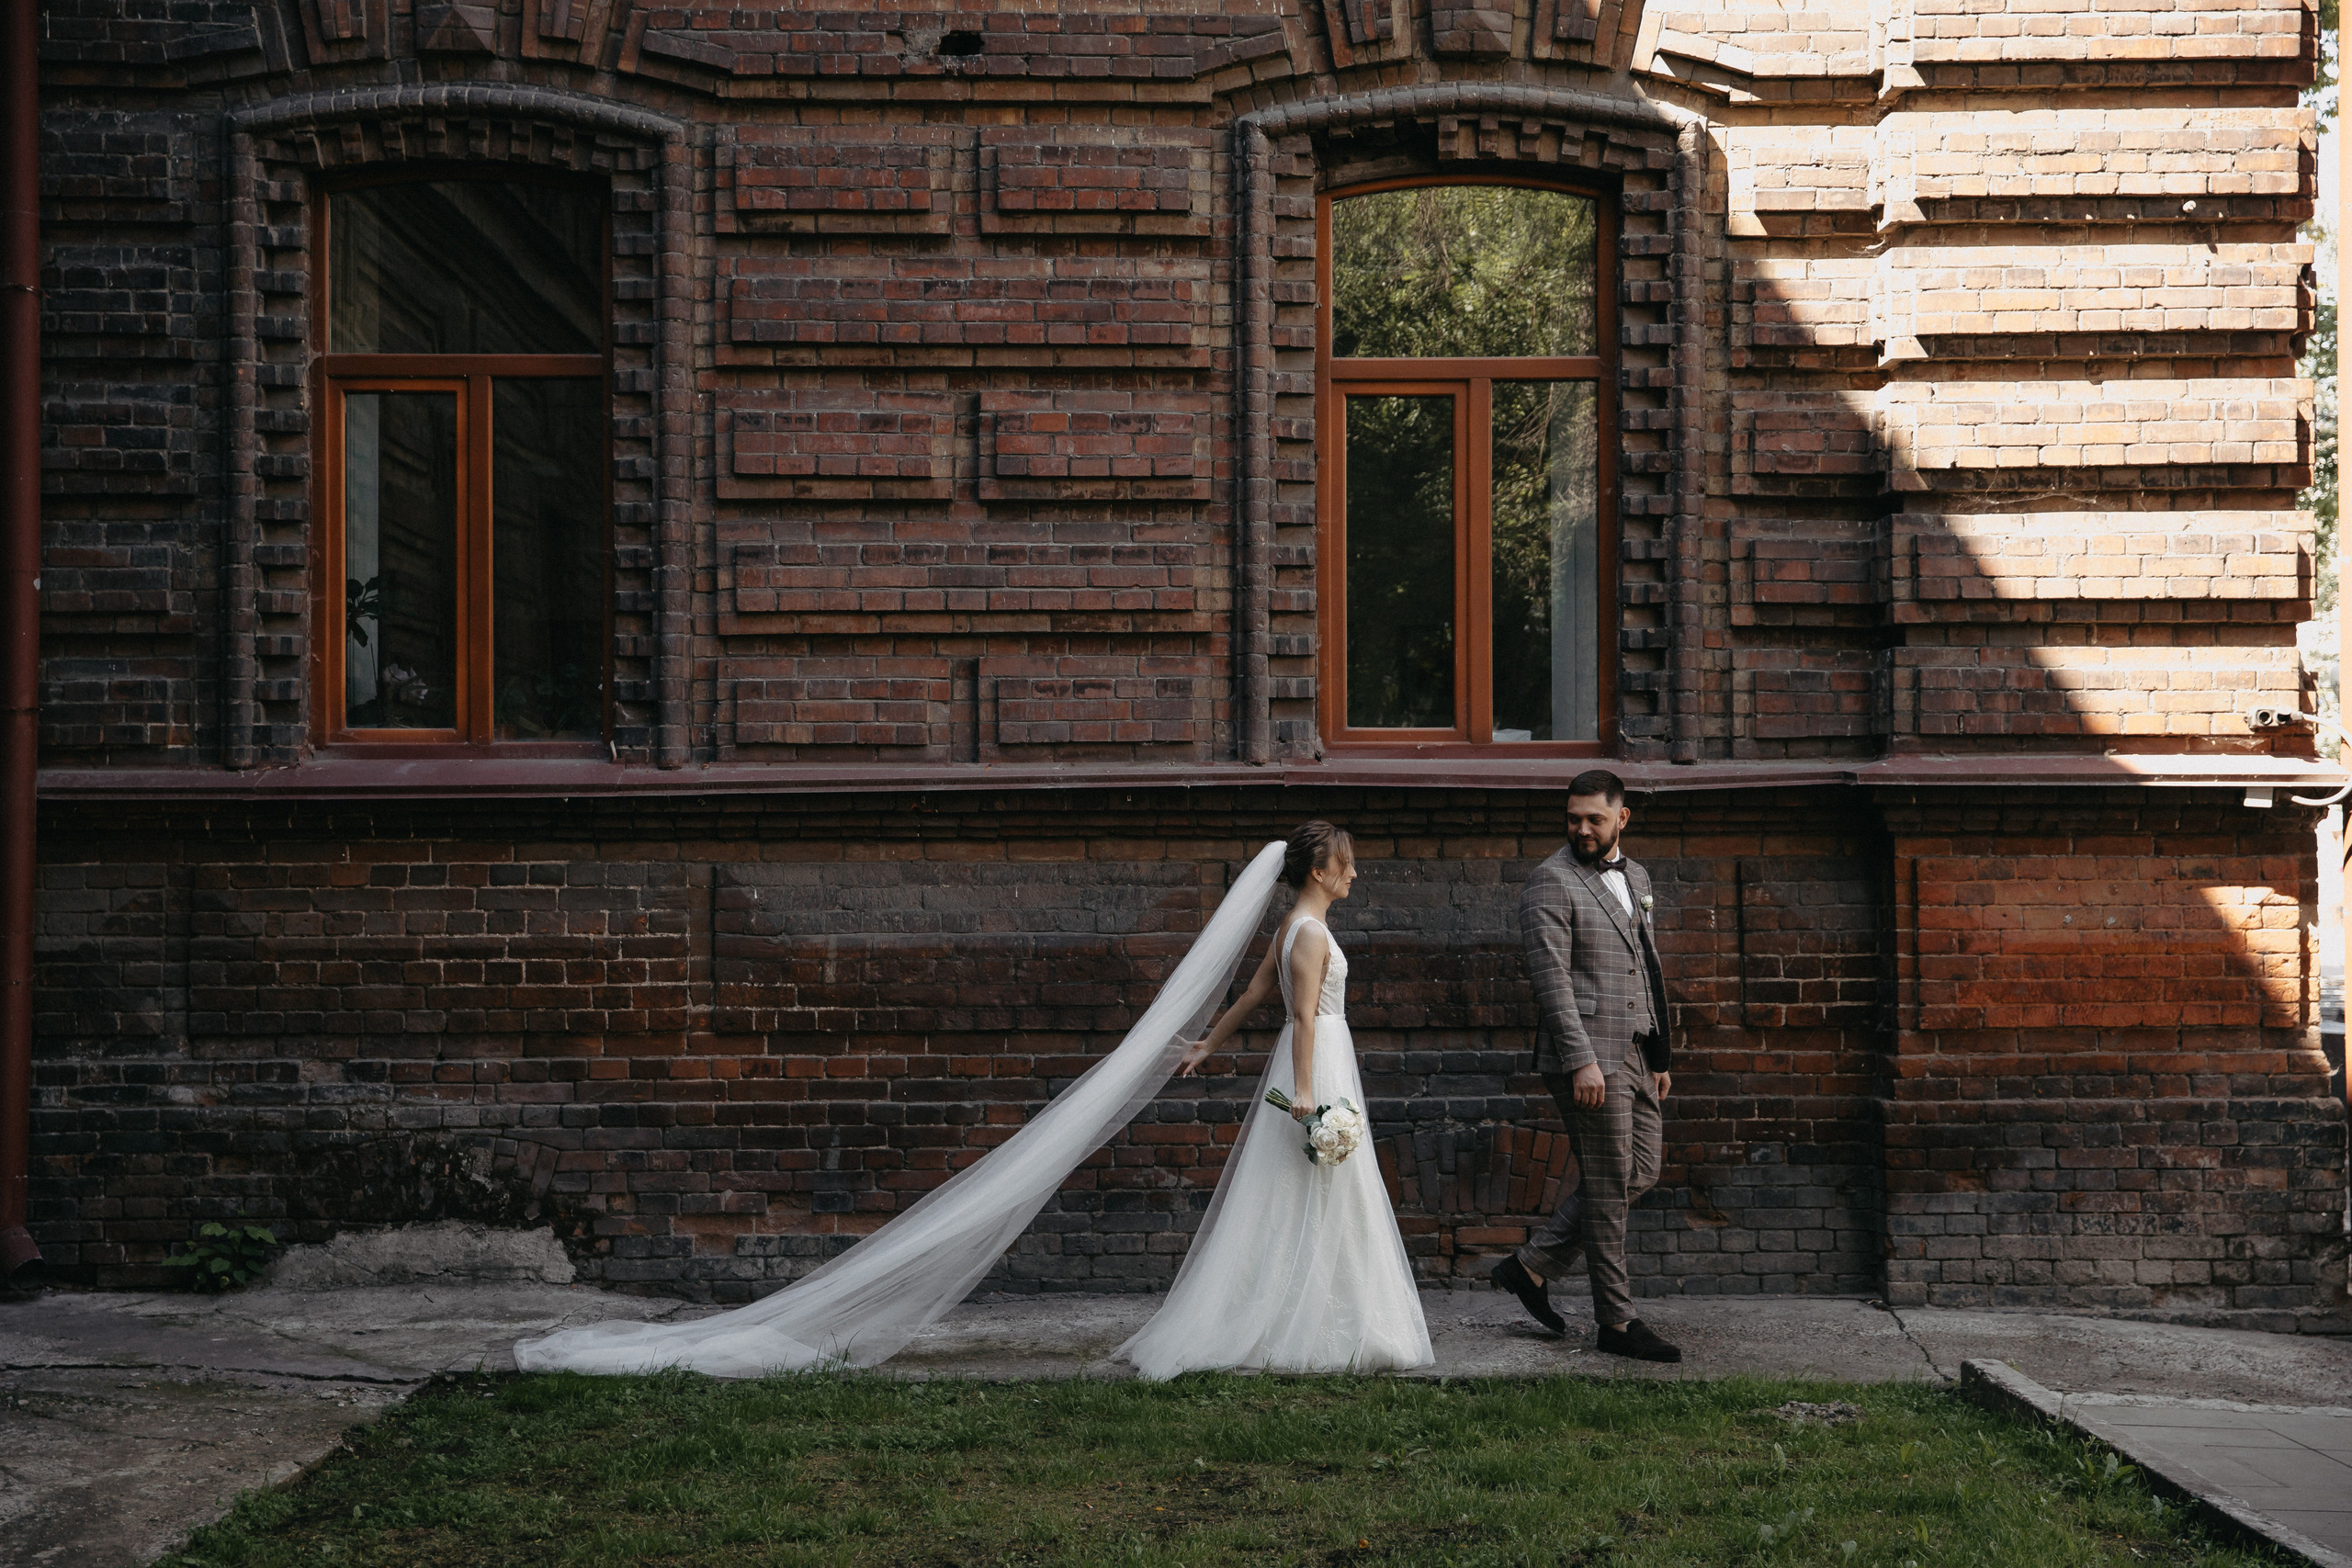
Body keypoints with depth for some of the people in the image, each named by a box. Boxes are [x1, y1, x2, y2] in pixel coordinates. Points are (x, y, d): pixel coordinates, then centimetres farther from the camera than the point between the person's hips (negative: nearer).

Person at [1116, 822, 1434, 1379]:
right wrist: (1304, 1090, -27)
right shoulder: (1311, 934, -17)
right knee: (1315, 1197, -5)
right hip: (1318, 1064, -10)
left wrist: (1209, 1045, 23)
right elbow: (1305, 1016, -23)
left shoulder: (1292, 926, 12)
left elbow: (1253, 993, 17)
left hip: (1322, 1059, 10)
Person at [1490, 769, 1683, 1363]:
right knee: (1609, 1188, -2)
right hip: (1589, 1057, -8)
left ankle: (1531, 1267, 19)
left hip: (1634, 1056, 8)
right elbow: (1552, 979, -16)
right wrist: (1583, 1061, -22)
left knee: (1639, 1175, 11)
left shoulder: (1634, 877, 16)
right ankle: (1617, 1322, 7)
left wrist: (1661, 1054, 20)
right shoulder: (1552, 883, -9)